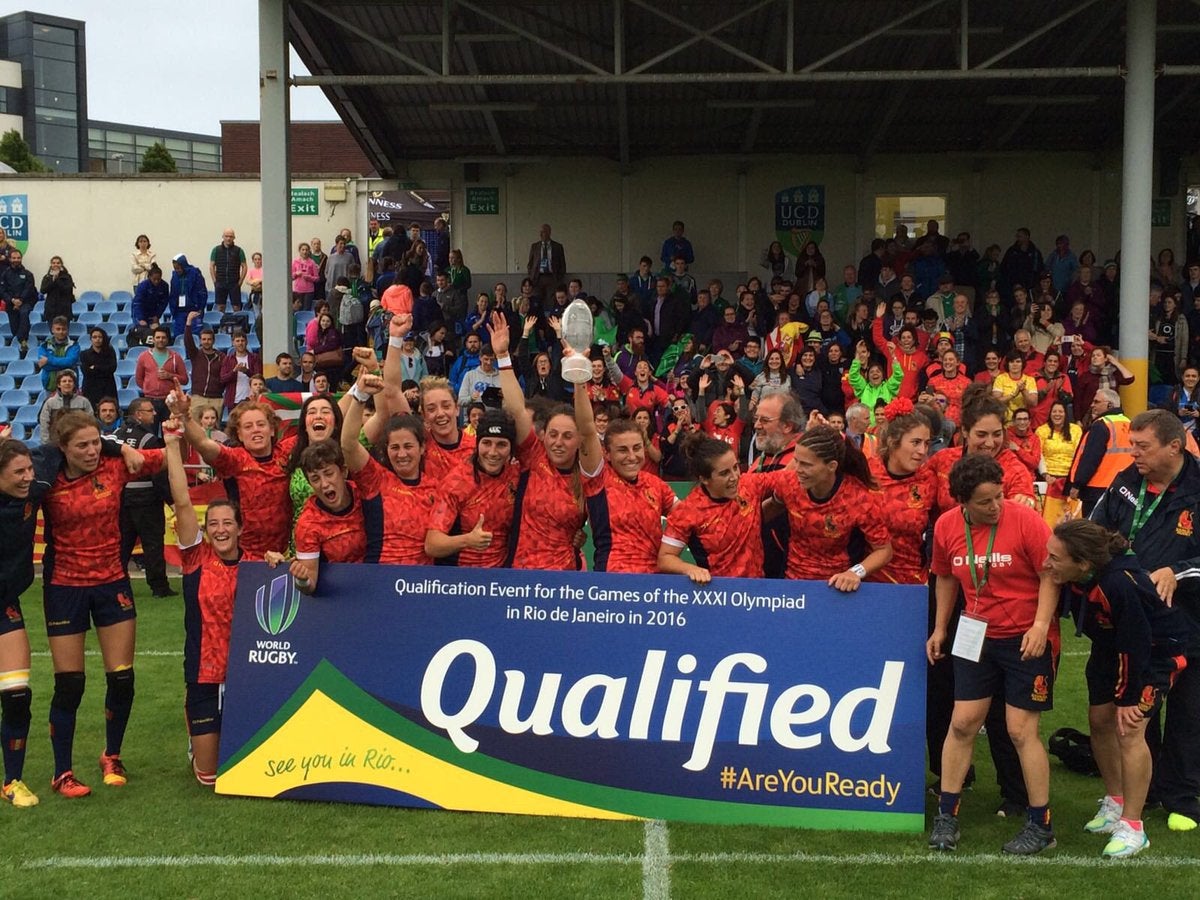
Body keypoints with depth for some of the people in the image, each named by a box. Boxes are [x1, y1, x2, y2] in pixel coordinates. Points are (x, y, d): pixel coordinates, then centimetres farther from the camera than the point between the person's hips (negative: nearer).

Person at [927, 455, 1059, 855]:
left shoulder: (1025, 520, -18)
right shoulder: (946, 526, -4)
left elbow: (1050, 575, -13)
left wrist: (1040, 625, -22)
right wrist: (940, 628, 13)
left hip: (1027, 638, -4)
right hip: (976, 636, 4)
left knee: (1021, 731, -2)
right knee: (962, 723, 5)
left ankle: (1040, 825, 14)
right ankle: (946, 815, 18)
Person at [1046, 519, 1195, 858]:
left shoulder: (1121, 584, -40)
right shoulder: (1070, 579, -23)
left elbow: (1135, 644, -29)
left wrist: (1127, 698, -20)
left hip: (1156, 649, -7)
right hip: (1111, 647, 7)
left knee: (1129, 728, -14)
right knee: (1100, 721, 10)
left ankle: (1132, 827, -4)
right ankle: (1115, 803, 30)